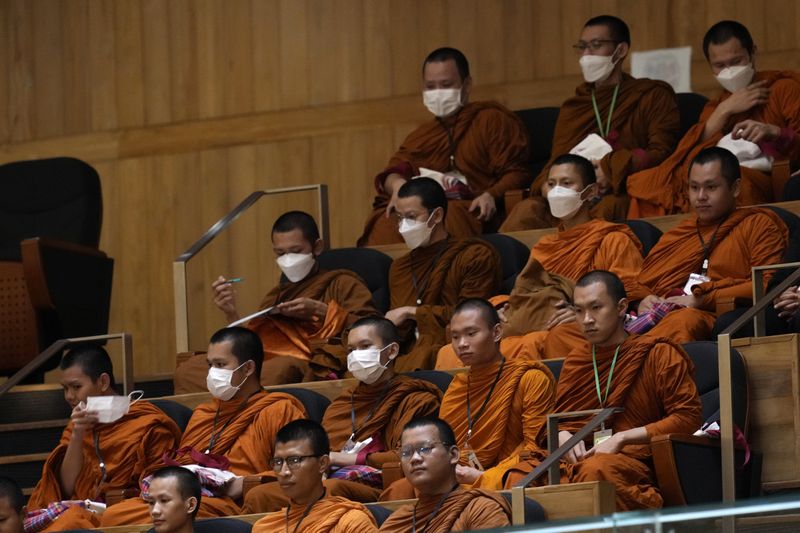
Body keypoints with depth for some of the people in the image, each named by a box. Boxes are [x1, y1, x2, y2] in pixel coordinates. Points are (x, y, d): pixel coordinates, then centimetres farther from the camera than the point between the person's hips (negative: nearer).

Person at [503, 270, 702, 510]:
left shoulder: (658, 355, 9)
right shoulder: (575, 360, 25)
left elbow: (688, 416, -2)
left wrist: (622, 438, -9)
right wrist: (563, 436, 2)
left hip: (626, 457, -4)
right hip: (574, 457, 4)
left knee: (597, 469, -43)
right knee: (519, 476, -32)